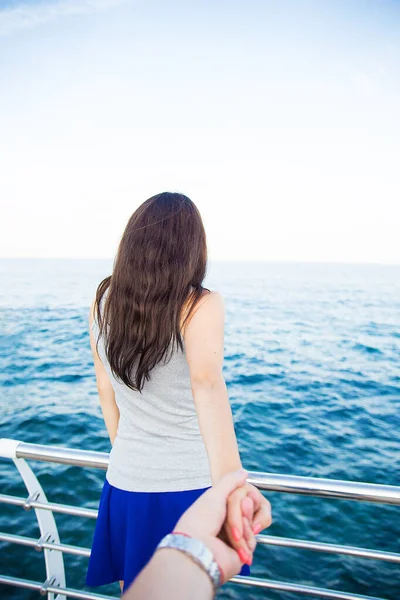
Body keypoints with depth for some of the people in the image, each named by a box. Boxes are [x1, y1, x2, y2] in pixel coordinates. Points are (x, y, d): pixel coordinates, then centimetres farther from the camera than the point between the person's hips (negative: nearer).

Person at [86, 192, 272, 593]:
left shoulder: (102, 302, -4)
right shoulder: (200, 305, -18)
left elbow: (105, 388, 5)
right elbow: (206, 383, -37)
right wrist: (231, 482, -49)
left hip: (125, 482, 4)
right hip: (190, 484, -3)